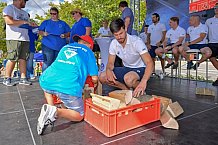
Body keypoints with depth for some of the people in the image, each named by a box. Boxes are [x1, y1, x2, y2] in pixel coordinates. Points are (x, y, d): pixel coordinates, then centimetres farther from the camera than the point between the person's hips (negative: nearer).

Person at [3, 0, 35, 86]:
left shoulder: (24, 13, 26)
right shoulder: (9, 8, 3)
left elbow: (27, 25, 27)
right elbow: (8, 21, -12)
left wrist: (32, 25, 6)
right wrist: (24, 22, -11)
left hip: (25, 39, 7)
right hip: (14, 39, -7)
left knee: (23, 59, 1)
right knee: (12, 59, -8)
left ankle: (23, 78, 2)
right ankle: (7, 79, 2)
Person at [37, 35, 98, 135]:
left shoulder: (65, 47, 27)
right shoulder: (88, 52, 16)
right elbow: (94, 78, 12)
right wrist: (95, 84, 37)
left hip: (47, 81, 5)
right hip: (69, 87, -4)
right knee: (79, 116, 14)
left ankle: (50, 108, 18)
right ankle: (55, 111, -11)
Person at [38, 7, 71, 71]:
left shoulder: (63, 23, 17)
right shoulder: (46, 22, 16)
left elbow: (69, 33, 12)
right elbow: (40, 31, 12)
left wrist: (65, 35, -10)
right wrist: (43, 33, -11)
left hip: (60, 46, 1)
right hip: (48, 45, -1)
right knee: (47, 63, -10)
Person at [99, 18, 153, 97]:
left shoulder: (136, 41, -24)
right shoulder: (113, 43, -7)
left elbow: (149, 63, -32)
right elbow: (110, 63, 0)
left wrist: (143, 81, -51)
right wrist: (108, 70, -27)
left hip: (140, 69, -6)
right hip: (126, 68, 6)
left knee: (128, 79, -39)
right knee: (102, 77, -10)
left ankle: (141, 92, -5)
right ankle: (128, 90, 2)